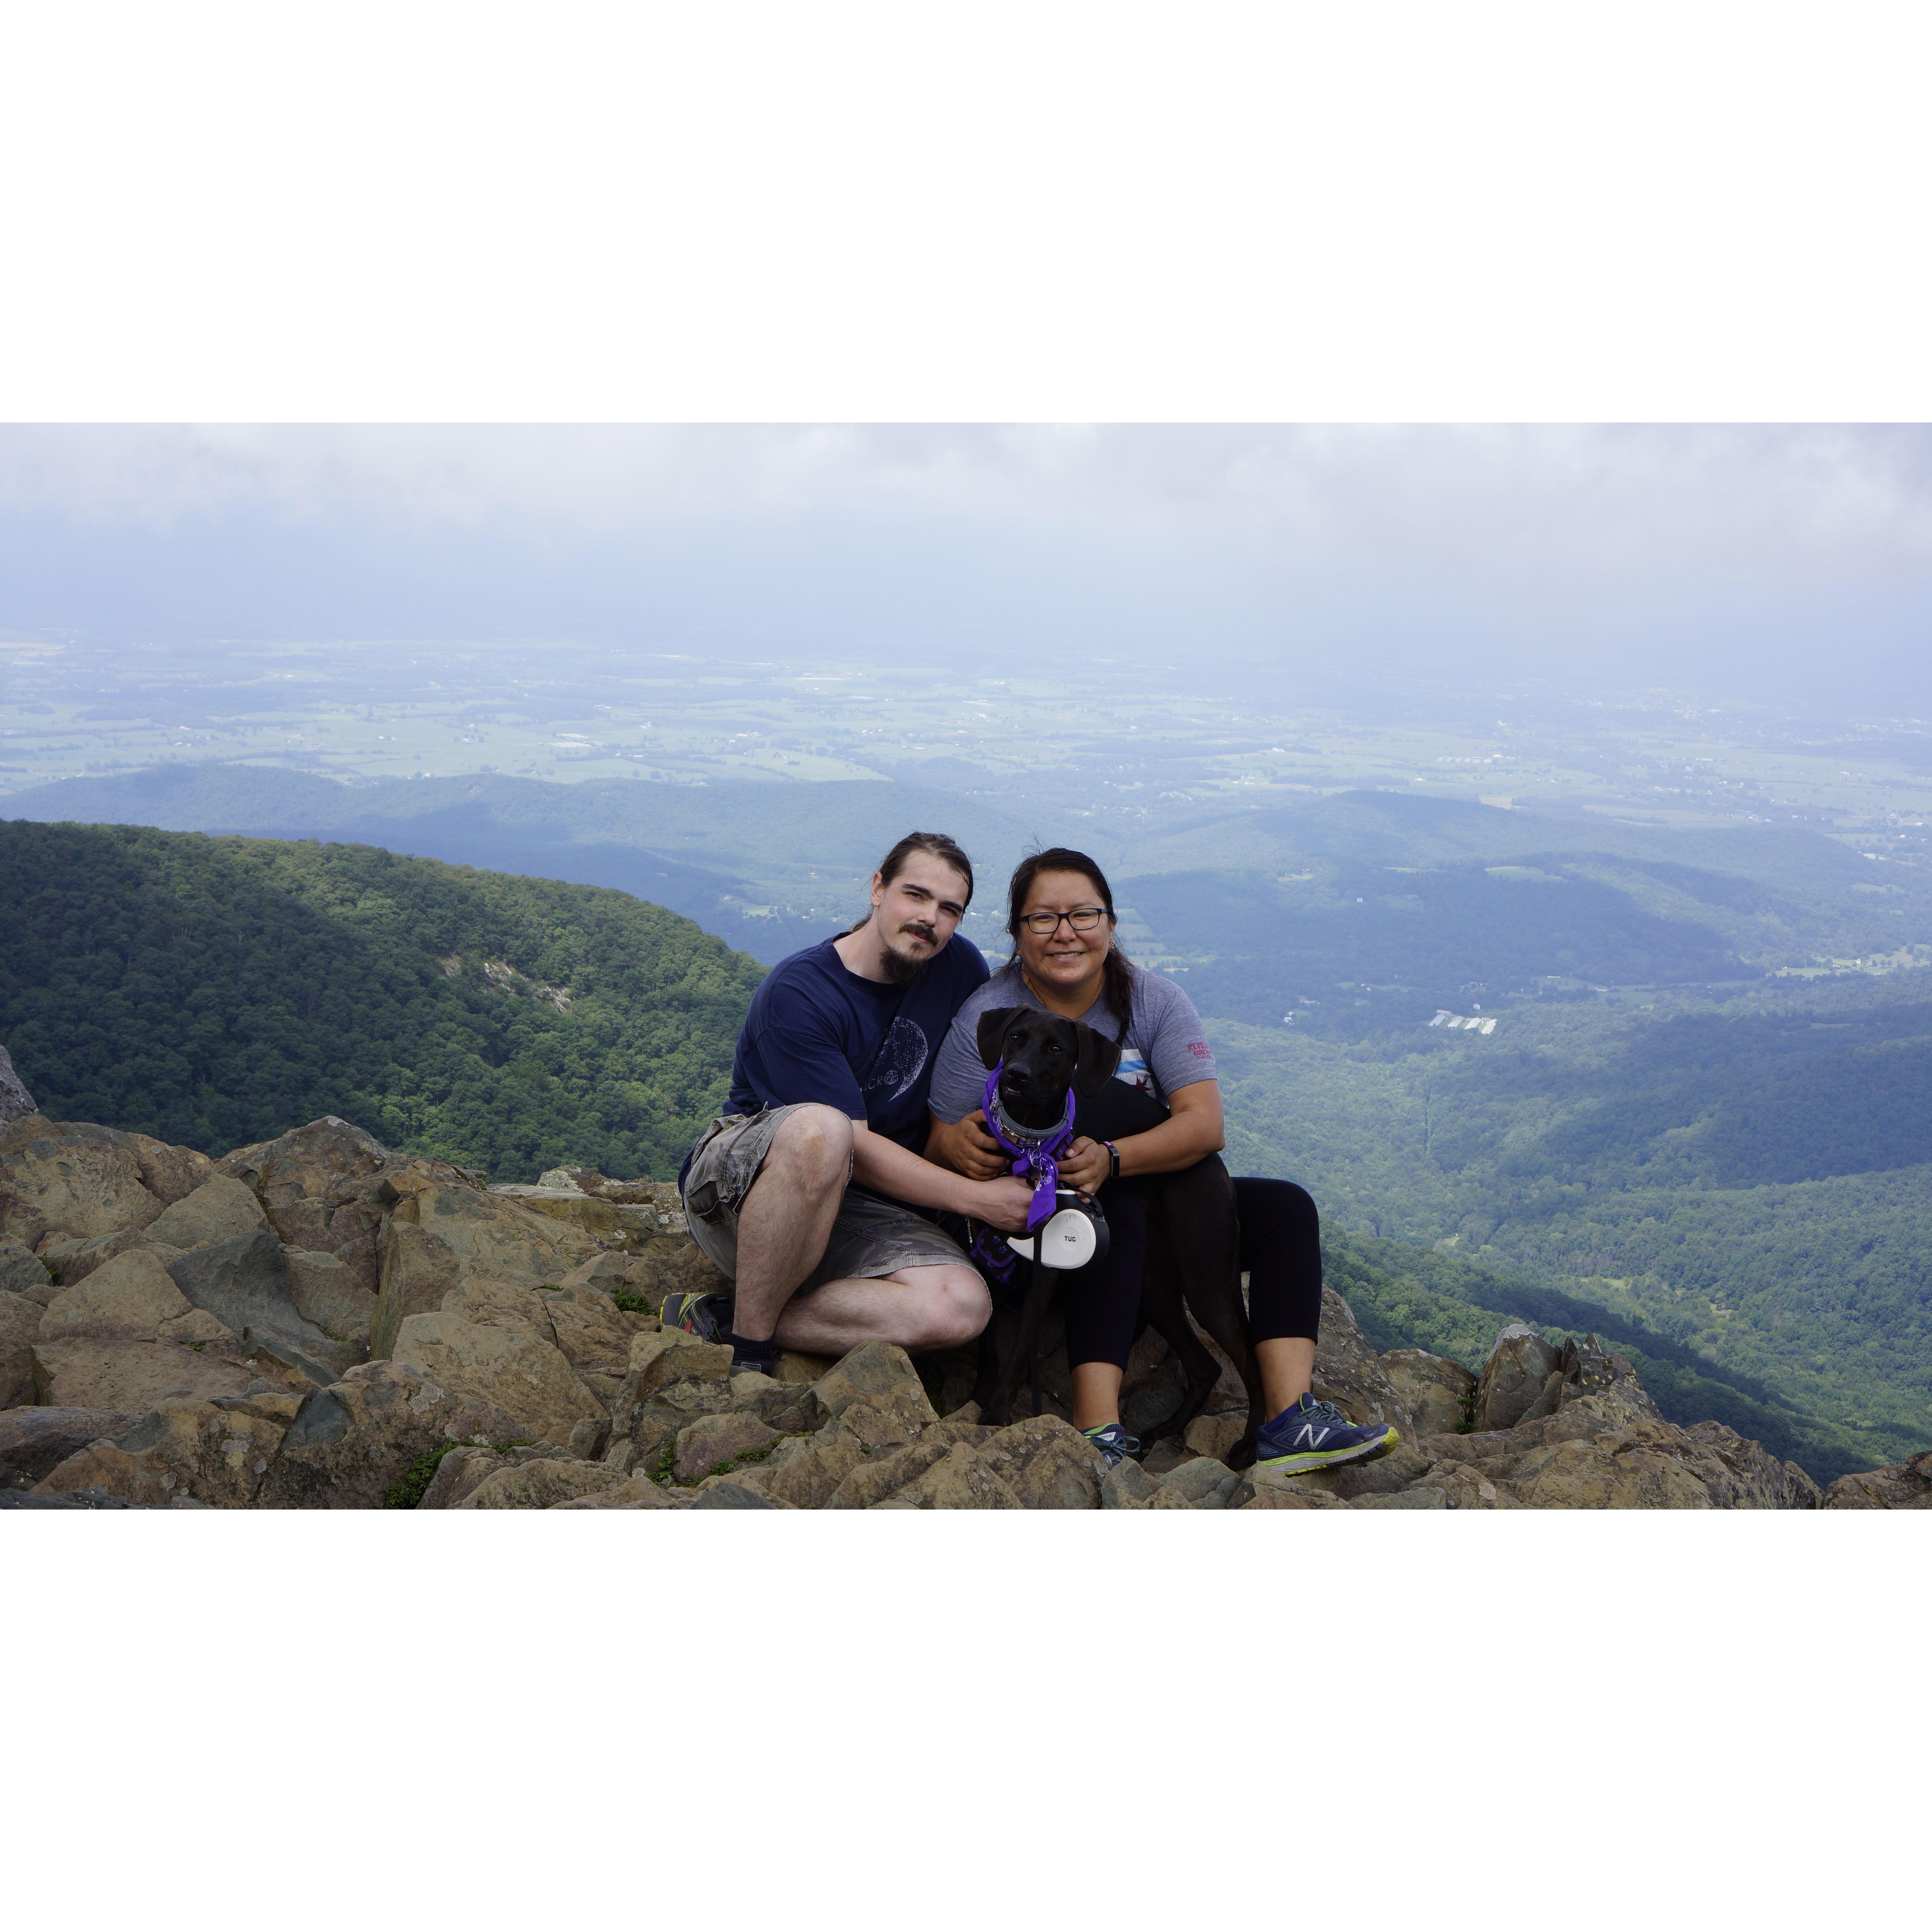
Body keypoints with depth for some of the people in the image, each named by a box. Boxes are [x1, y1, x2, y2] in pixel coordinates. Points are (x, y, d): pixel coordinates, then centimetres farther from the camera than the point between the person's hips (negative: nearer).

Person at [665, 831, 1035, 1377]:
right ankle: (748, 1349, -25)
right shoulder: (796, 993, -18)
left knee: (961, 1308, -26)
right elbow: (854, 1146, -21)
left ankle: (719, 1321, -18)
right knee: (818, 1129, -42)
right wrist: (981, 1199, -20)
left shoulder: (959, 967, 1)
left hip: (863, 1211, 6)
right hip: (736, 1185, -5)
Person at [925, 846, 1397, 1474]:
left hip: (1157, 1198, 4)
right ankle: (1099, 1434, -44)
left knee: (1285, 1208, -15)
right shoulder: (985, 1018, -10)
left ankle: (1291, 1419, -29)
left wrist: (1111, 1159, -34)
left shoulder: (1153, 1000, -4)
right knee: (1117, 1214, -35)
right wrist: (958, 1145, -37)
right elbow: (938, 1148, -11)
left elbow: (1206, 1125, -16)